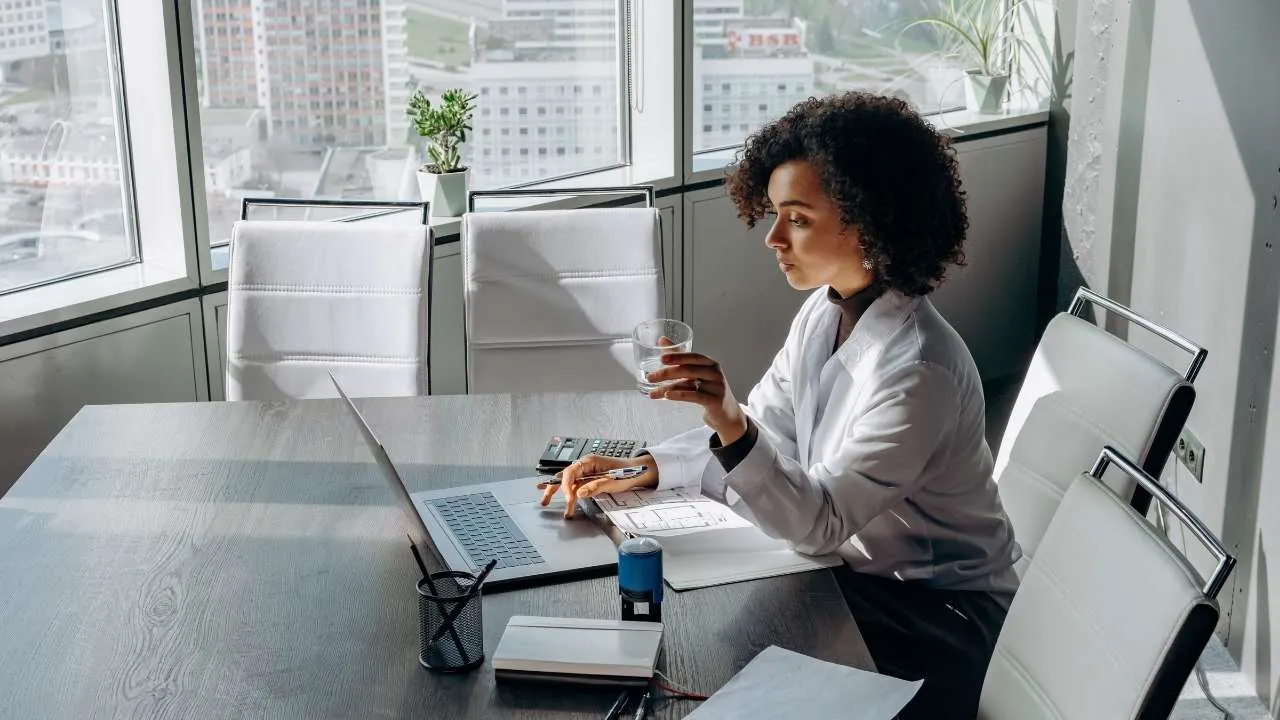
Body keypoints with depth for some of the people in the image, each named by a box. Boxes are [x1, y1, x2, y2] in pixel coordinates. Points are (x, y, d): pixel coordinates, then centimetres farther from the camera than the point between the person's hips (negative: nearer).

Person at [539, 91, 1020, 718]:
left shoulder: (917, 371, -29)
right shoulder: (824, 312, -2)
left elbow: (818, 523, -28)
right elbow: (763, 429, 6)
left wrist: (733, 429, -44)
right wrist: (643, 468, -7)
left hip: (939, 615, -7)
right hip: (857, 567, 7)